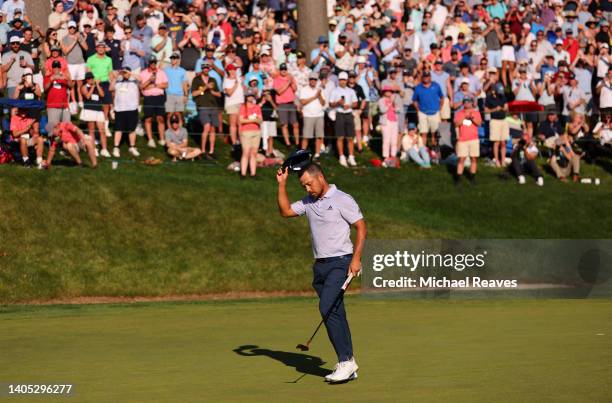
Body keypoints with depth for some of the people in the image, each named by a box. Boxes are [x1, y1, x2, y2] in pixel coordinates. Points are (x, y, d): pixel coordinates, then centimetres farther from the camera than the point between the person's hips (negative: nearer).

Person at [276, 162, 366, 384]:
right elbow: (286, 211, 17)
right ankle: (348, 366, 8)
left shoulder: (342, 200, -7)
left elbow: (361, 227, -8)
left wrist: (356, 258, -15)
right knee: (336, 315, 6)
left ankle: (346, 361, -18)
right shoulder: (308, 202, 14)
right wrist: (282, 185, 8)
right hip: (320, 264, 7)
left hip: (340, 263, -7)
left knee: (327, 308, -20)